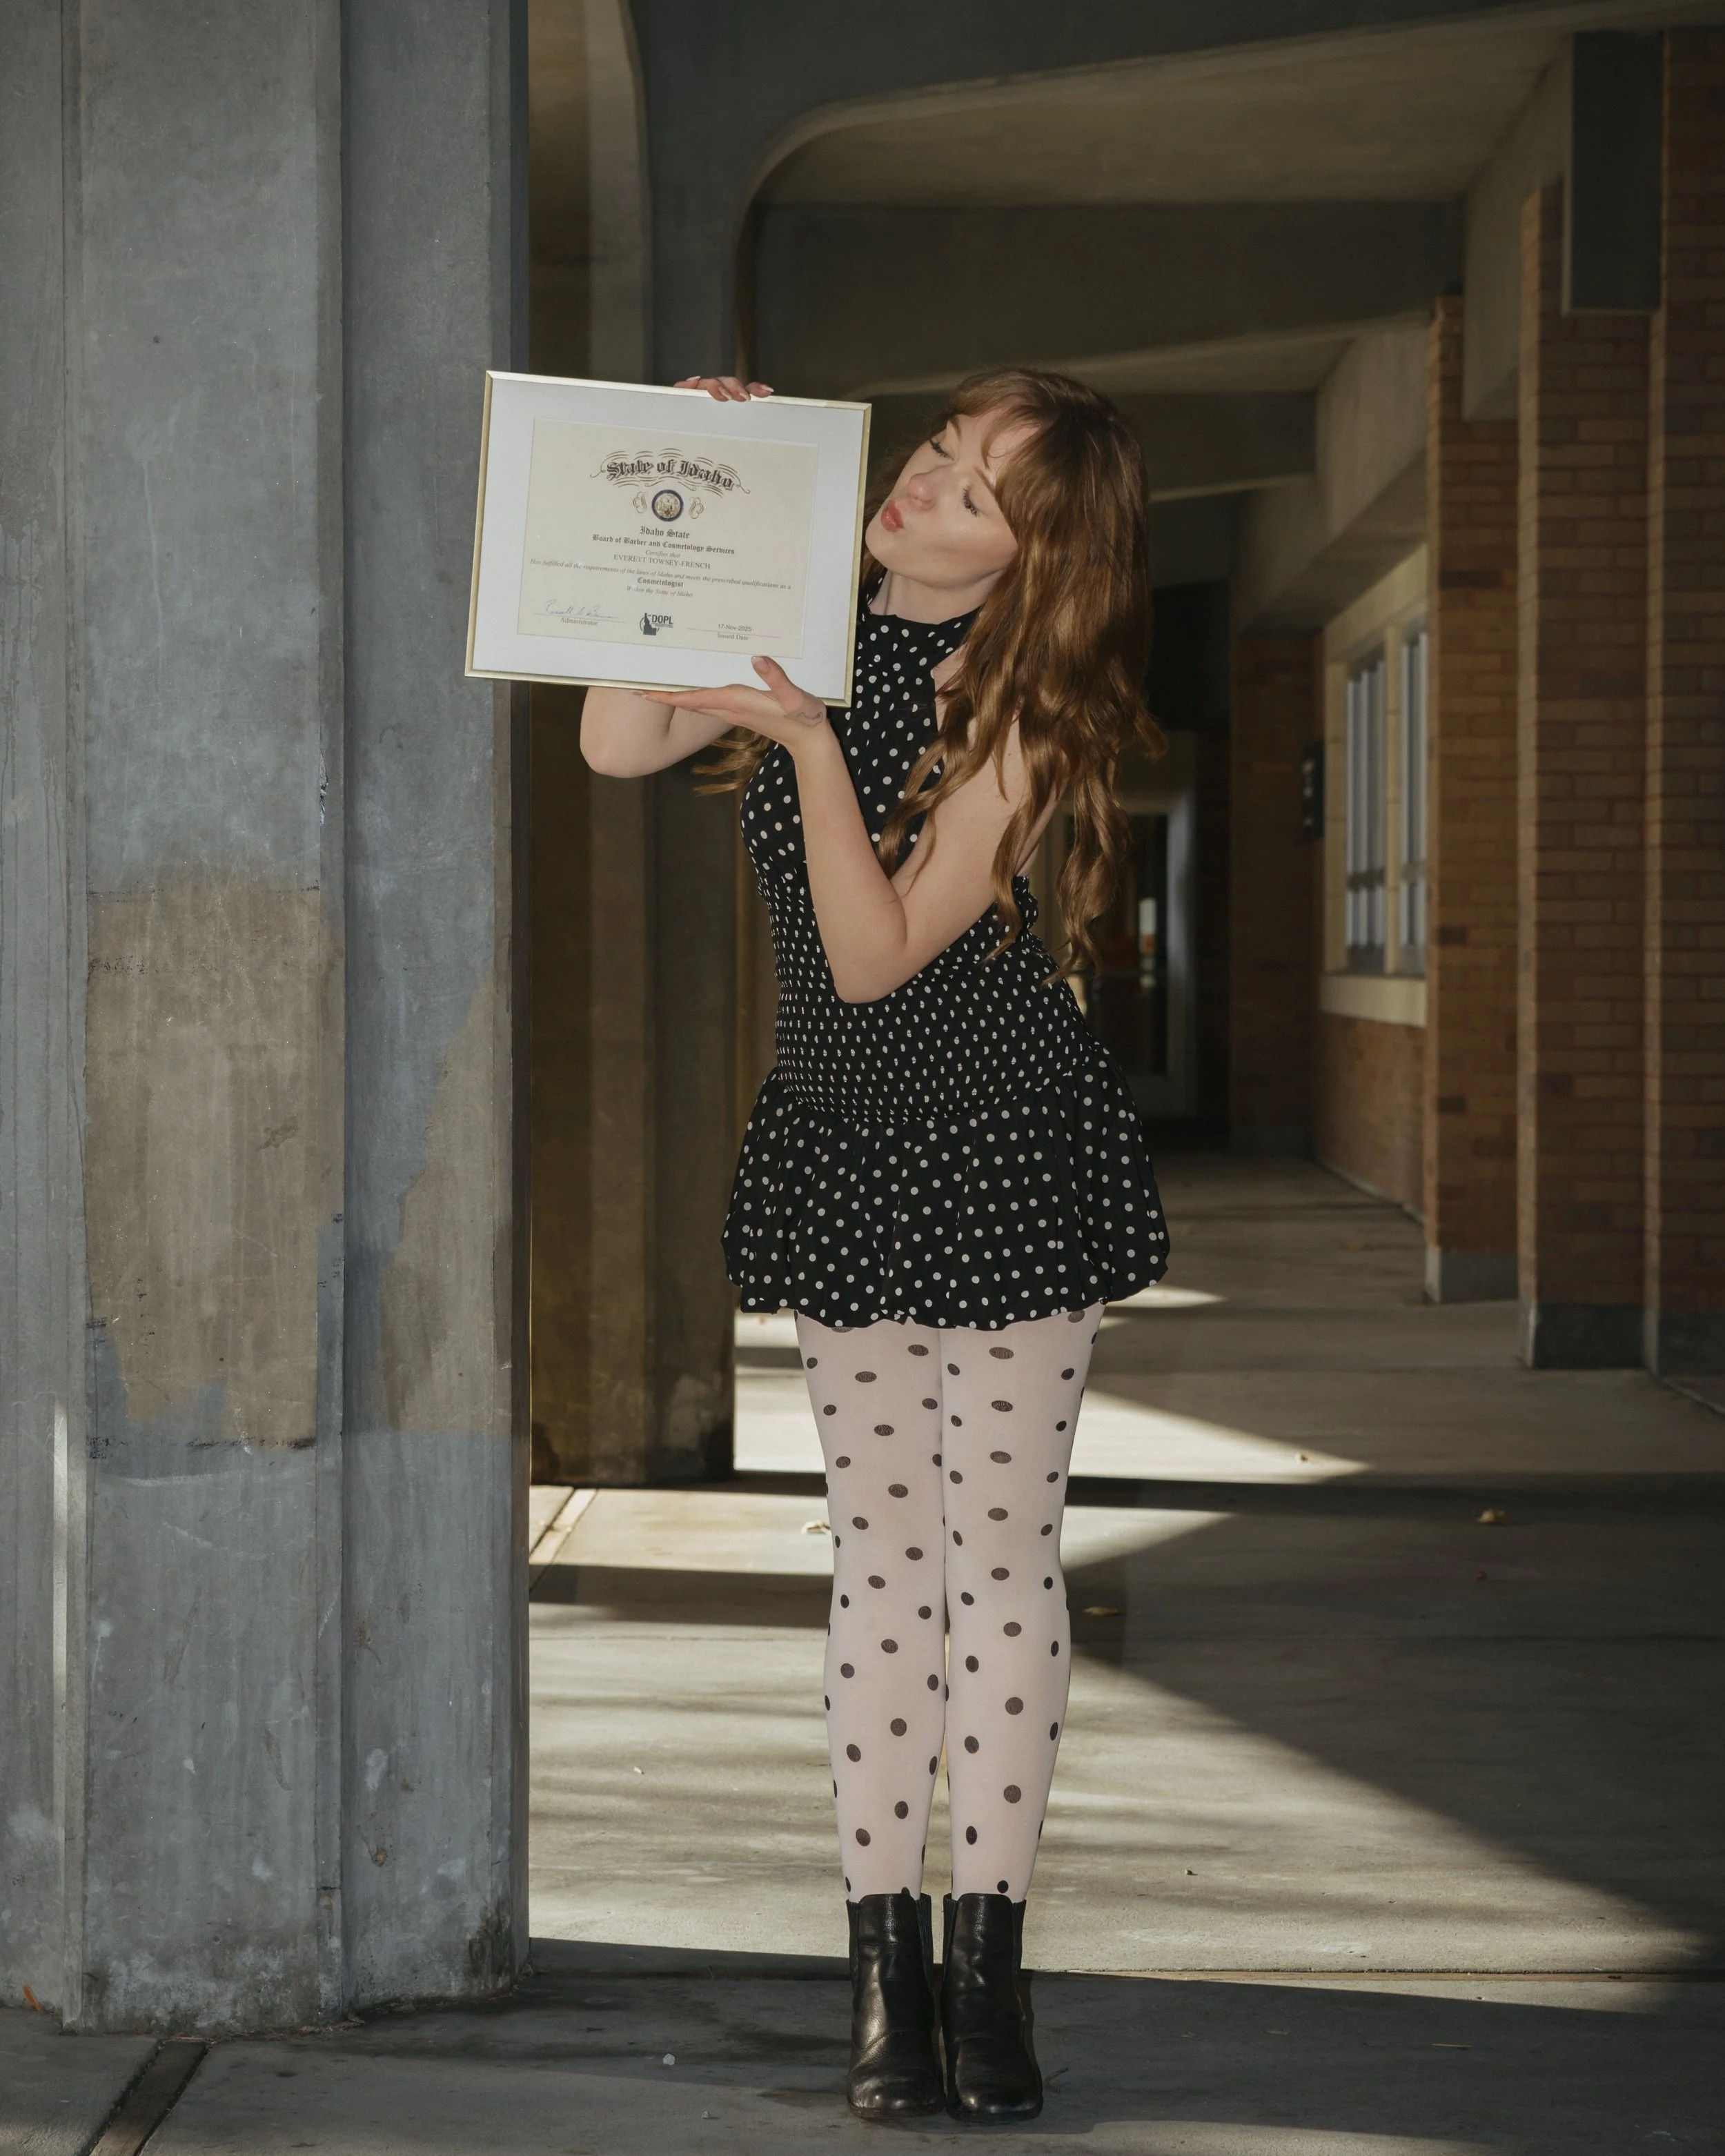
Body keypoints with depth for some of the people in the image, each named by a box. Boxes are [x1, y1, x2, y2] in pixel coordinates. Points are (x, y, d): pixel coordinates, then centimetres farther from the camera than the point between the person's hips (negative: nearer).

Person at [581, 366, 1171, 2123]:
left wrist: (810, 739, -30)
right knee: (881, 1546, 5)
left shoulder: (1018, 708, -15)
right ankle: (882, 1961, 9)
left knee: (1000, 1549, 1)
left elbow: (878, 954, -20)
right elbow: (616, 743, -7)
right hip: (841, 1140, 4)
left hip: (1007, 1145, -4)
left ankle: (986, 1959, 9)